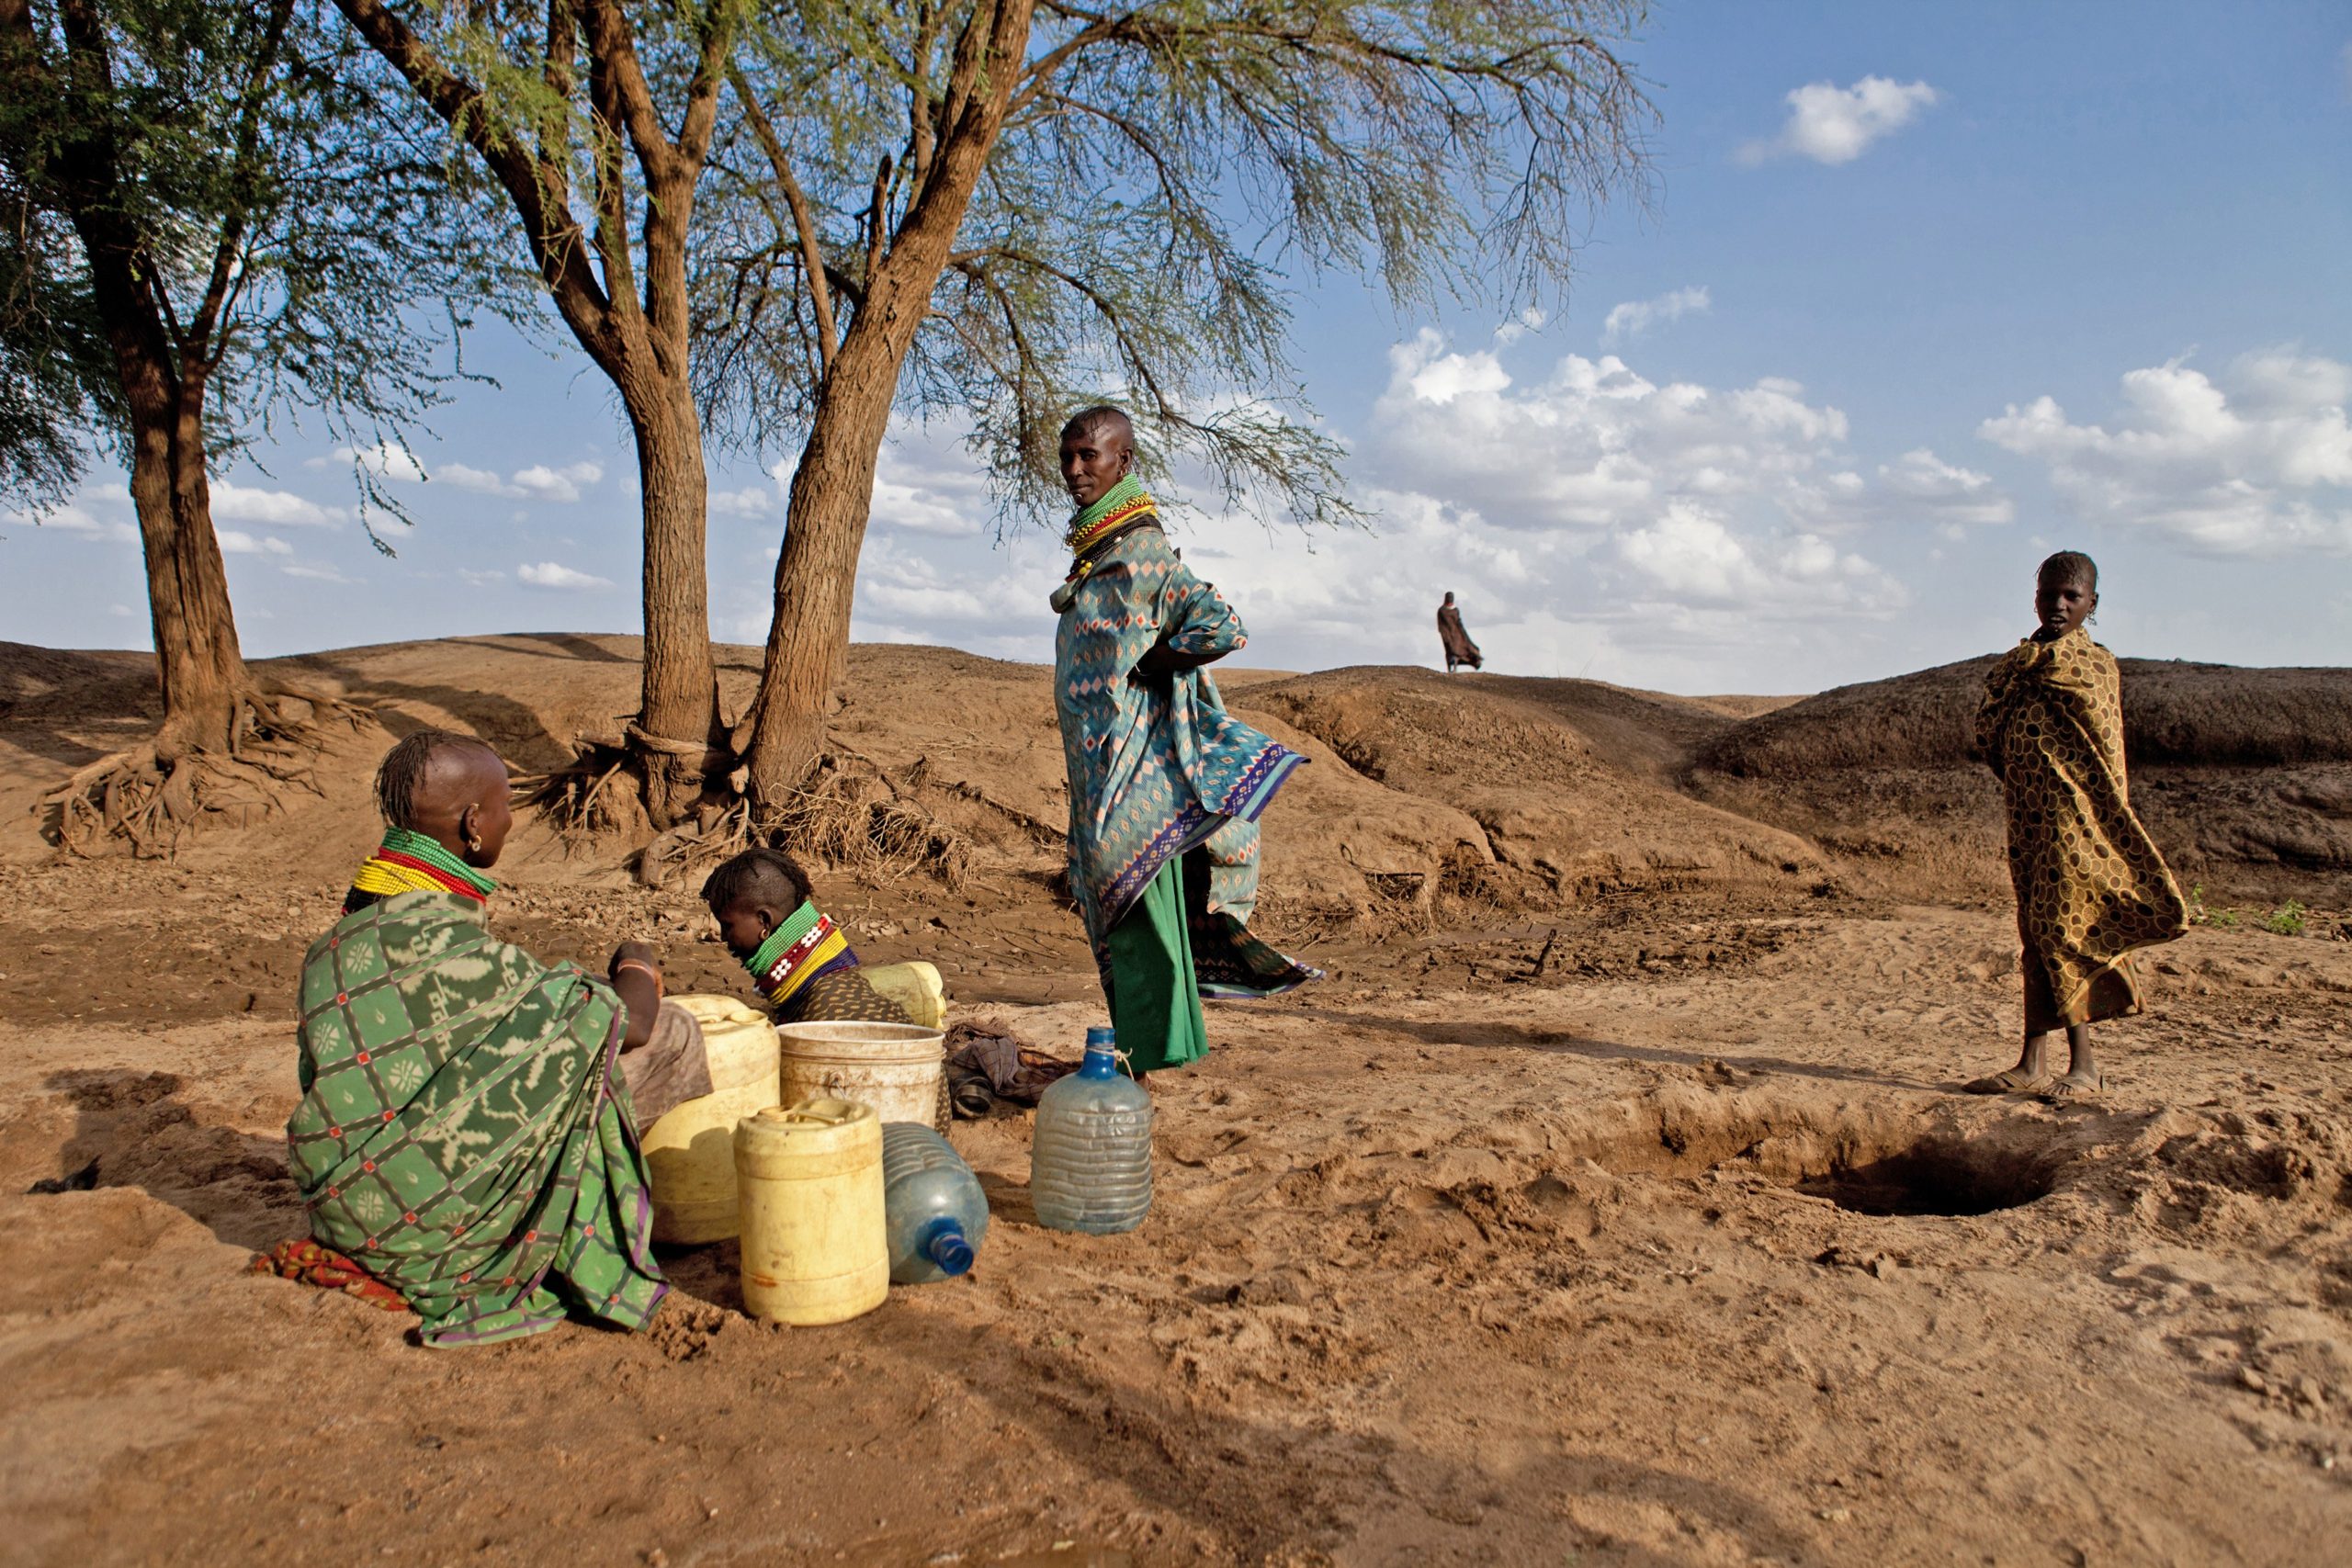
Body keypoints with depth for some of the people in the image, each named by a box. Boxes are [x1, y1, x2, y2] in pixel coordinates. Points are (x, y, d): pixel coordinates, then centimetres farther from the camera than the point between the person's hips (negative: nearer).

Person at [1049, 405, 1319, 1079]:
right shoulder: (1096, 550, 14)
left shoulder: (1138, 553, -15)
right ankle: (1139, 1045, 25)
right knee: (1121, 915, 15)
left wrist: (1139, 668, -15)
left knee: (1136, 908, -5)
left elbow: (1222, 629, -24)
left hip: (1131, 765, -10)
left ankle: (1145, 1054, 2)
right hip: (1101, 764, 10)